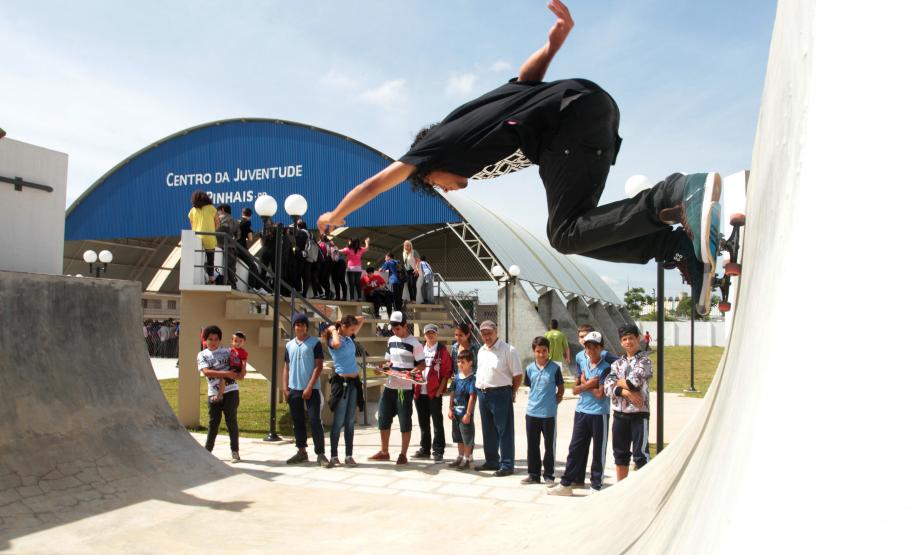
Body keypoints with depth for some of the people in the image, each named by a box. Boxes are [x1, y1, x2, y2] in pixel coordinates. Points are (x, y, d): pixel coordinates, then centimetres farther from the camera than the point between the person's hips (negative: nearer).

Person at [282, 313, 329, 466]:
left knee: (315, 421, -7)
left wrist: (309, 387, -14)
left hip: (311, 389, -5)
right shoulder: (289, 345, 11)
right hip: (294, 390, 5)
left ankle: (320, 454, -4)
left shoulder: (315, 343, -4)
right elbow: (286, 367, 14)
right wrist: (285, 388, 4)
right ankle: (302, 452, 20)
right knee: (297, 422, 10)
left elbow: (319, 366, -8)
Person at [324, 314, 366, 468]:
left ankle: (349, 456, 13)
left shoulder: (350, 337, 11)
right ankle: (334, 457, 3)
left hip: (354, 382, 7)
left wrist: (353, 319, 8)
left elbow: (362, 319, 22)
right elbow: (336, 343, -36)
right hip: (341, 382, -7)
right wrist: (333, 330, -17)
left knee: (350, 421, 9)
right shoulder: (334, 340, -9)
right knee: (339, 422, -4)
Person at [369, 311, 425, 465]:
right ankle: (384, 452, 24)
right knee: (383, 418, 10)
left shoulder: (414, 343, -7)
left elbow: (422, 364, -8)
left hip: (405, 387, -6)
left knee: (405, 421, 2)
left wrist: (411, 372, -24)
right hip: (389, 385, 6)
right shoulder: (391, 340, 11)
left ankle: (403, 454, 13)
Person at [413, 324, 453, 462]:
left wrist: (440, 390, -11)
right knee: (423, 422, 13)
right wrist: (414, 388, 6)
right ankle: (425, 449, 22)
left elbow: (446, 373, -5)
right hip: (420, 392, 5)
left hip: (434, 392, -5)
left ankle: (438, 451, 5)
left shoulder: (442, 350, -2)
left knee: (437, 423, 0)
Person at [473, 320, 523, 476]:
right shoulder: (481, 351, 13)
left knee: (504, 431, -1)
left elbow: (518, 375, -9)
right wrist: (479, 389, 12)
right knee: (488, 430, 16)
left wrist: (511, 393, -5)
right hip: (482, 393, 7)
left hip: (500, 394, -7)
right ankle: (491, 461, 28)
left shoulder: (508, 350, -10)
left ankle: (507, 465, 5)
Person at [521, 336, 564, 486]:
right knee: (532, 445, 11)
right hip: (532, 412, 4)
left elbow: (561, 389, 1)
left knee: (549, 445, 5)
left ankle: (549, 475, 16)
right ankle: (533, 474, 23)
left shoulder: (555, 368, -7)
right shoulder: (530, 368, 3)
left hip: (549, 413, -3)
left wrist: (554, 402, -3)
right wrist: (533, 401, 7)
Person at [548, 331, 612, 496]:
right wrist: (589, 384, -10)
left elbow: (600, 394, -14)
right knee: (575, 448, 8)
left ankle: (596, 485, 15)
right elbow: (575, 390, 5)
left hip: (599, 414, -5)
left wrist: (584, 384, -4)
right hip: (581, 412, 5)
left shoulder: (605, 368, -7)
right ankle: (566, 484, 15)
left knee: (598, 451, 5)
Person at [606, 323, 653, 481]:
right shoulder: (617, 363, 11)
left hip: (639, 413, -5)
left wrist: (619, 382, -2)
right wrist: (627, 392, -16)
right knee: (620, 453, 14)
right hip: (619, 413, 5)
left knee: (640, 453, -2)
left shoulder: (644, 360, -4)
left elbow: (634, 382, -20)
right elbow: (608, 387, -2)